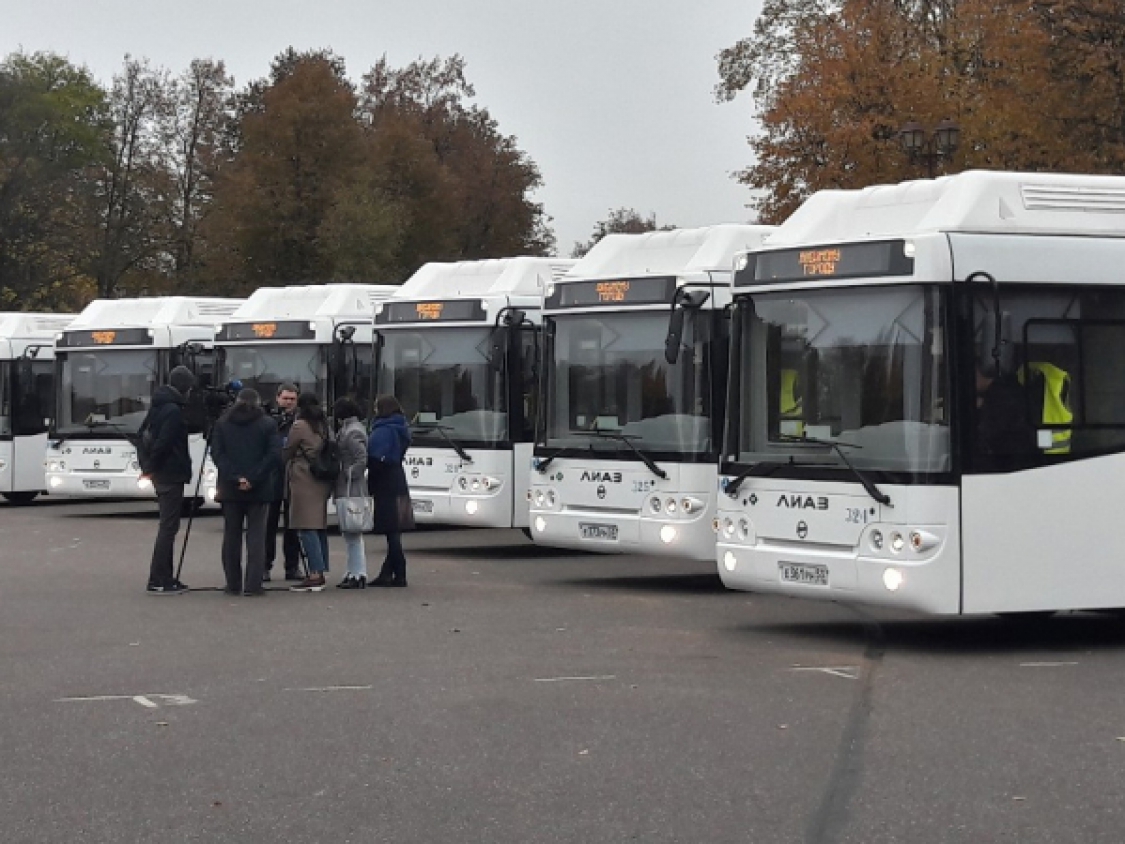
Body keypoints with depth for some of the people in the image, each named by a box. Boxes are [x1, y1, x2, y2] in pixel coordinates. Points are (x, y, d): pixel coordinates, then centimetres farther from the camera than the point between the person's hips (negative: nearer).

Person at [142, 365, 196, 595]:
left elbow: (143, 433, 19)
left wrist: (148, 465, 16)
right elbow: (163, 442, -22)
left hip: (160, 474, 10)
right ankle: (158, 581, -8)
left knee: (168, 526, 14)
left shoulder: (158, 405, 13)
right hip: (171, 474, -10)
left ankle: (164, 578, 17)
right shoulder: (174, 410, -17)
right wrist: (151, 467, -10)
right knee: (168, 527, -7)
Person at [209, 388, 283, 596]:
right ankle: (253, 584, -7)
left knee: (231, 535, 8)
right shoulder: (267, 424, 0)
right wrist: (254, 478, -11)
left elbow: (217, 453, -3)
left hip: (230, 487, 2)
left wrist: (234, 477, -9)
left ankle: (233, 585, 8)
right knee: (256, 535, 1)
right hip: (259, 489, -2)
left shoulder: (222, 423, 6)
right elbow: (274, 455, -10)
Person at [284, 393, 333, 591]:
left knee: (307, 528, -10)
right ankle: (320, 573, 15)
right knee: (320, 527, 12)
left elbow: (287, 453, -1)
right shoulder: (324, 426, 14)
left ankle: (315, 574, -18)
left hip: (305, 482, -8)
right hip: (322, 483, 9)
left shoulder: (299, 426, -9)